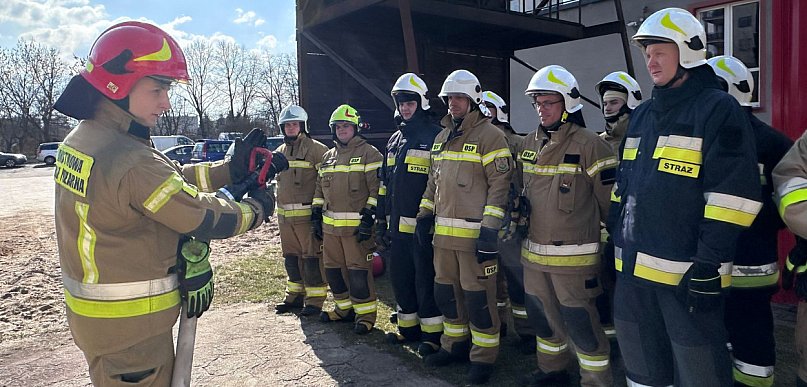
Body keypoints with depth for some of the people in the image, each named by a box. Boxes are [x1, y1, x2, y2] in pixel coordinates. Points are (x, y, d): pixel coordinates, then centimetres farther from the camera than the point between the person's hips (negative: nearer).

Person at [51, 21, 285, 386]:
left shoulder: (80, 139, 2)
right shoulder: (133, 162, -28)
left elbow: (168, 182, 5)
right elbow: (204, 217, -20)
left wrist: (231, 169, 0)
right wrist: (256, 209, -3)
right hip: (131, 327, -9)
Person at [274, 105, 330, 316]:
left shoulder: (315, 149, -7)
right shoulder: (280, 152, 16)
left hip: (306, 213, -7)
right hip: (285, 215, 7)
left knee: (312, 255, -3)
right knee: (291, 256, 15)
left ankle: (315, 300, 5)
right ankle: (295, 295, 27)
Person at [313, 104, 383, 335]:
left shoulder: (368, 153, -4)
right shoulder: (327, 157, 18)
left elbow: (376, 188, -11)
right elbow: (320, 188, 23)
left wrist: (368, 217, -17)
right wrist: (316, 216, 16)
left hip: (357, 225, -7)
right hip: (330, 225, 7)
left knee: (359, 270, -6)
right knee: (333, 267, 13)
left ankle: (366, 314, 6)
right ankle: (344, 308, 28)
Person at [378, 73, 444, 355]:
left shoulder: (434, 137, -7)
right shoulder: (394, 141, 17)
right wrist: (380, 220, 17)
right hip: (398, 225, 8)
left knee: (426, 279, -1)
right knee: (399, 276, 15)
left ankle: (432, 332, 12)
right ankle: (408, 326, 29)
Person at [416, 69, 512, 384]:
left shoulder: (489, 135, -8)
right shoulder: (441, 138, 16)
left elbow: (500, 184, -13)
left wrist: (489, 230, -19)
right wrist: (424, 215, 15)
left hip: (475, 235, -7)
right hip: (443, 232, 8)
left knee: (477, 296, 0)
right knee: (446, 291, 16)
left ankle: (484, 356, 15)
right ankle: (455, 344, 33)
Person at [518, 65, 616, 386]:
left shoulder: (588, 144, -13)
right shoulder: (530, 144, 9)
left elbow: (611, 199, -11)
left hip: (574, 256, -7)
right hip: (533, 253, 7)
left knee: (581, 323, -1)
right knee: (542, 316, 20)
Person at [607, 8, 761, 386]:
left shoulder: (718, 108, -8)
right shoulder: (642, 114, 15)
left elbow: (732, 194, -15)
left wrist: (710, 265, -19)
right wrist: (615, 235, 18)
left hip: (686, 273, -7)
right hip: (633, 268, 7)